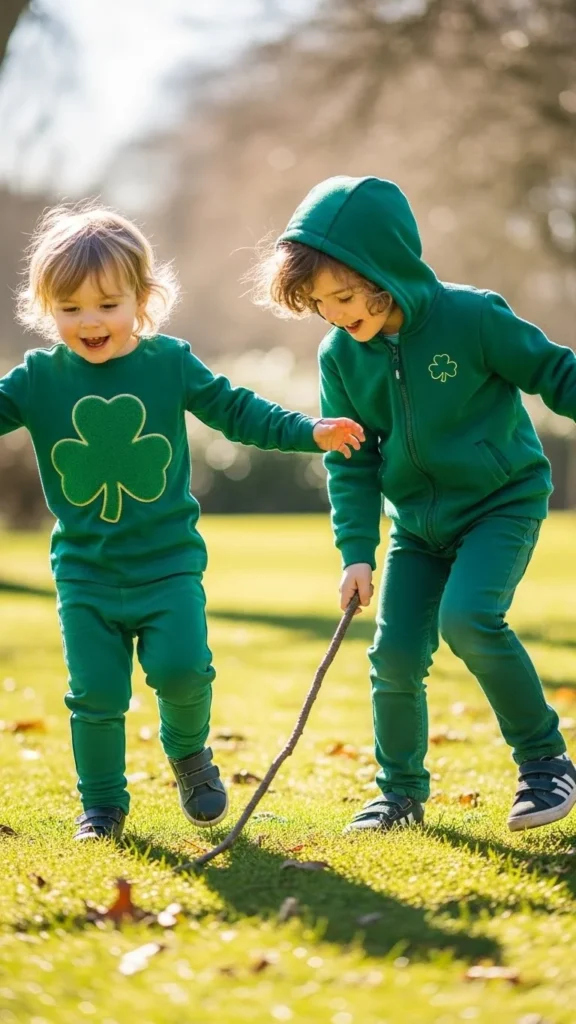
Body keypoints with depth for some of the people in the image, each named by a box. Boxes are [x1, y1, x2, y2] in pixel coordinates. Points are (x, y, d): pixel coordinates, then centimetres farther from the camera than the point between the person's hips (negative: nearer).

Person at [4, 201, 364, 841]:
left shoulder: (170, 364, -3)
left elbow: (236, 411, 4)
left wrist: (309, 432, -4)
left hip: (168, 564, 0)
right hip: (85, 572, 1)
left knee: (181, 669, -13)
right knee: (94, 693, -1)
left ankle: (187, 749, 21)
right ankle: (101, 806, 19)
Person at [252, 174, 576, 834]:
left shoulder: (473, 318, -19)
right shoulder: (340, 356, -6)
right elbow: (350, 461, 1)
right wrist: (356, 551, -4)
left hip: (503, 501, -5)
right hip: (417, 523, 5)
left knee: (468, 617, -26)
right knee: (395, 654, -3)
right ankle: (402, 792, 18)